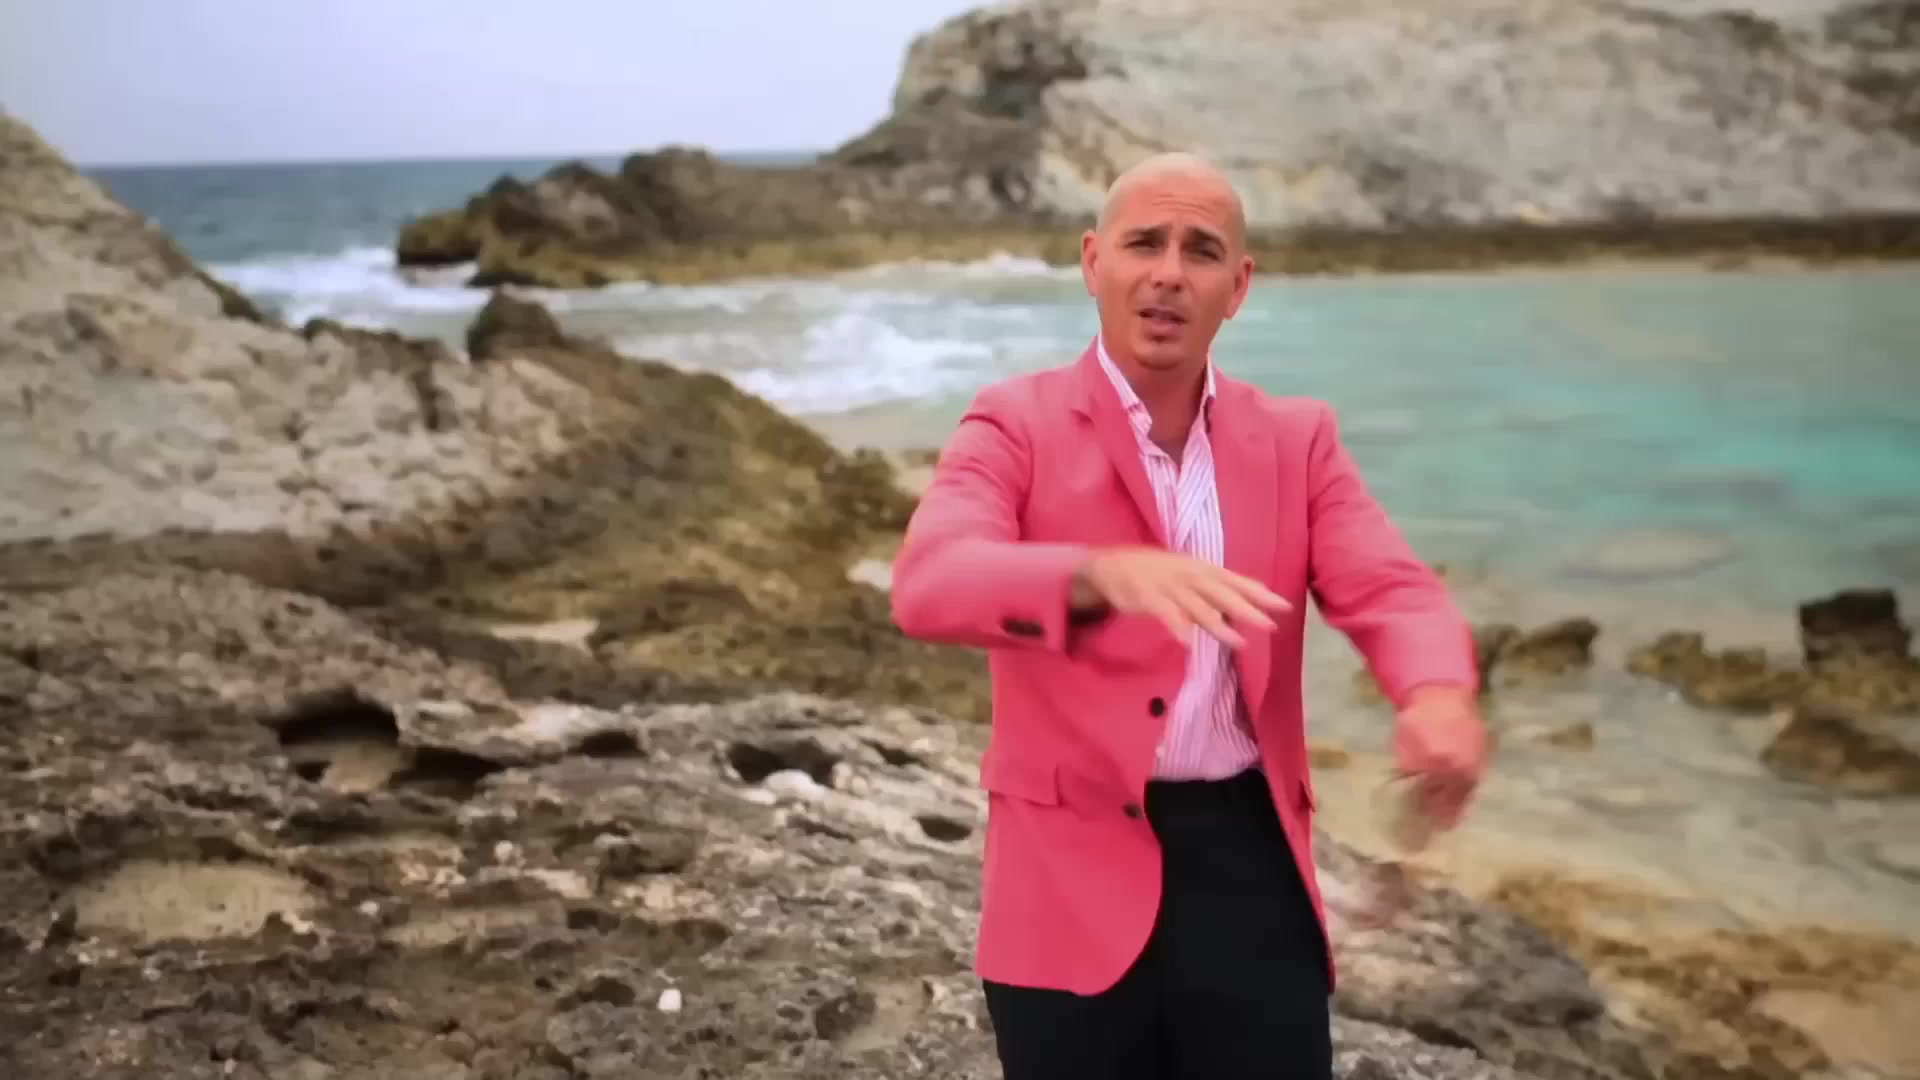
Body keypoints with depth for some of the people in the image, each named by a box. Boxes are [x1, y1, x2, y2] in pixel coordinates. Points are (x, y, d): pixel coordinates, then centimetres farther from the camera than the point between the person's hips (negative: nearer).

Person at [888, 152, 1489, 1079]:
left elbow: (1390, 588, -5)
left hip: (1251, 863, 3)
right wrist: (1103, 574, -41)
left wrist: (1440, 694, -29)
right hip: (1075, 881, -3)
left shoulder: (1297, 439, 8)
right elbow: (929, 584, -21)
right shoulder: (1016, 426, -3)